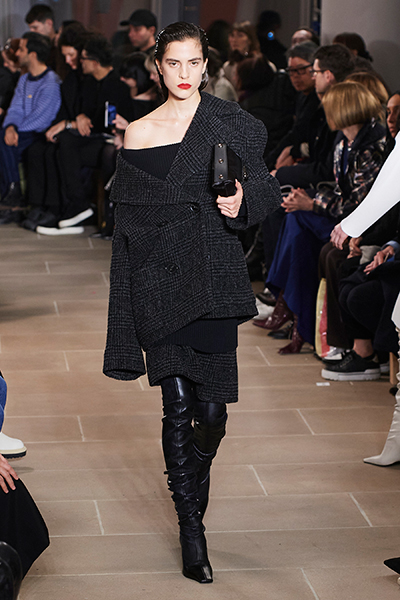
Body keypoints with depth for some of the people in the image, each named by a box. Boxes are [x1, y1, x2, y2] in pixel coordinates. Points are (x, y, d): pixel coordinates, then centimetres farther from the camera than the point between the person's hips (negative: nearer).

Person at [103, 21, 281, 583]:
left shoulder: (232, 123, 3)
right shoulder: (138, 134, 5)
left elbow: (267, 187, 8)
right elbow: (126, 220, 7)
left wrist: (243, 201, -17)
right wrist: (125, 313, 4)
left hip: (214, 280, 0)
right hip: (159, 280, 1)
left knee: (211, 409, -1)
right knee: (178, 404, -2)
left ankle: (196, 481, 32)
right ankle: (191, 527, 9)